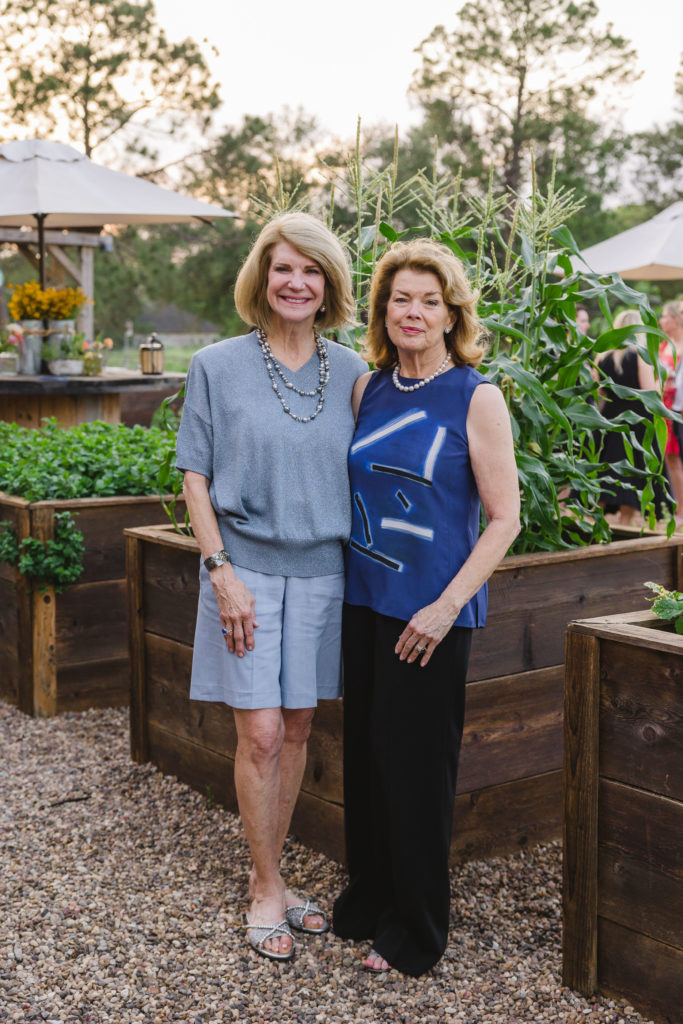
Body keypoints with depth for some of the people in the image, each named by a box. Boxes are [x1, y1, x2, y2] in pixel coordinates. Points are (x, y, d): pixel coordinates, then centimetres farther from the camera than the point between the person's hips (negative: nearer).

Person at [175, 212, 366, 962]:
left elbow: (362, 475, 11)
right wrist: (221, 571, -10)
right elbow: (195, 479, -2)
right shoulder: (217, 368, -2)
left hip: (320, 571, 3)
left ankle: (267, 877, 26)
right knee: (260, 734, -3)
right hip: (246, 569, -3)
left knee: (297, 730, 10)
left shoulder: (350, 373, 5)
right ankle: (267, 889, 15)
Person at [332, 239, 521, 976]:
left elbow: (504, 519, -10)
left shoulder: (476, 398, -8)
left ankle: (416, 931, 18)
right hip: (364, 601, 5)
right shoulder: (367, 390, 7)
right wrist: (341, 572, 9)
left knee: (415, 761, 2)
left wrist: (448, 605, -16)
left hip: (430, 612, -5)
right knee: (365, 750, 14)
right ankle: (367, 898, 33)